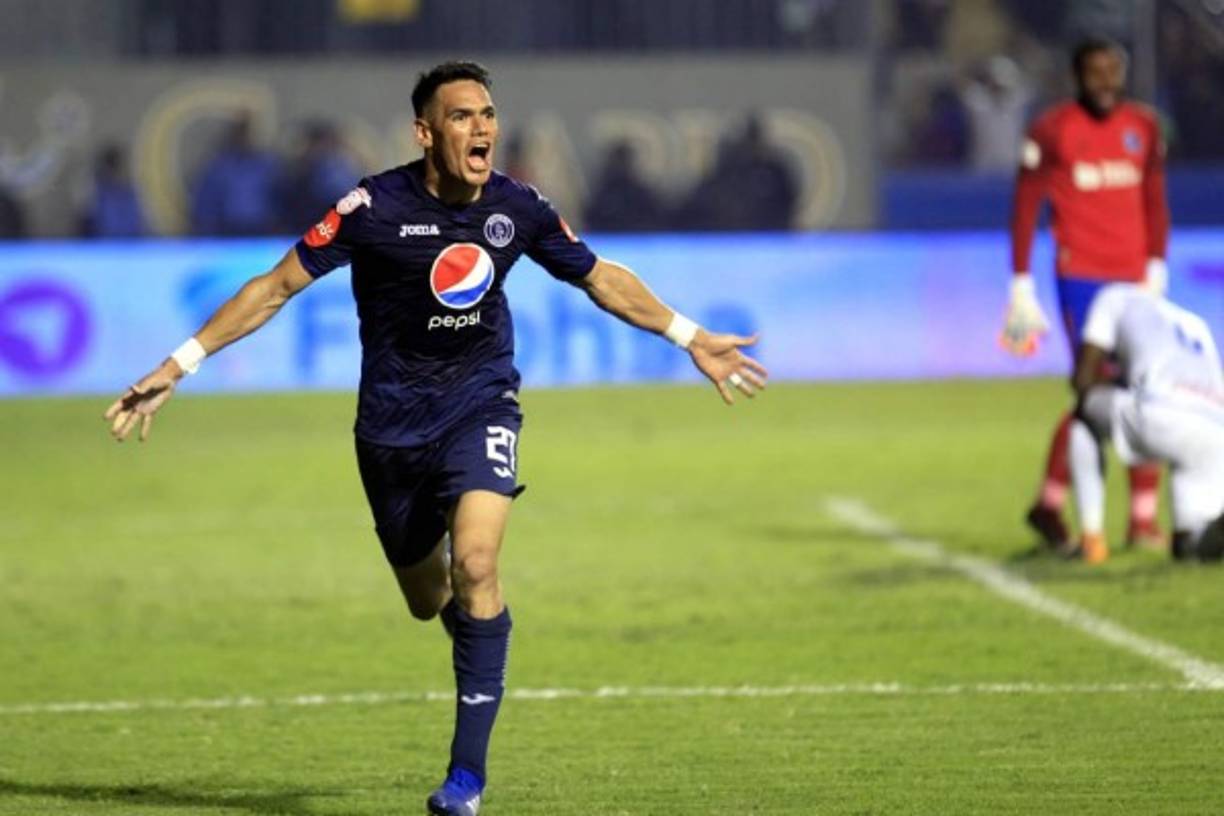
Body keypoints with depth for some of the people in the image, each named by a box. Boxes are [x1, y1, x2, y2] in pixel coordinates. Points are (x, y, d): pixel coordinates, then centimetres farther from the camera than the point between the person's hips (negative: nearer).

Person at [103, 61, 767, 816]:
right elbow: (277, 286, -11)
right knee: (428, 601, 9)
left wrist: (691, 338, 14)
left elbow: (601, 279, 10)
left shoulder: (518, 209, -8)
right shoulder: (374, 208, -16)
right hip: (393, 421, 0)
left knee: (474, 565, -23)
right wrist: (178, 366, -15)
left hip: (481, 404, 0)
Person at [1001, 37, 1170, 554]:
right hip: (1081, 277, -5)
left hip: (1133, 279, 5)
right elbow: (1025, 210, -2)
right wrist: (1021, 289, -4)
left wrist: (1156, 269, 8)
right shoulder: (1052, 131, -5)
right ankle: (1049, 503, 3)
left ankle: (1144, 521, 9)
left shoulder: (1143, 128, 8)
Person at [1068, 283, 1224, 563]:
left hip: (1160, 415, -4)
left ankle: (1092, 537, 15)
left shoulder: (1117, 296, 26)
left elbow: (1083, 380, 21)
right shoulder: (1196, 324, 41)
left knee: (1085, 413, 27)